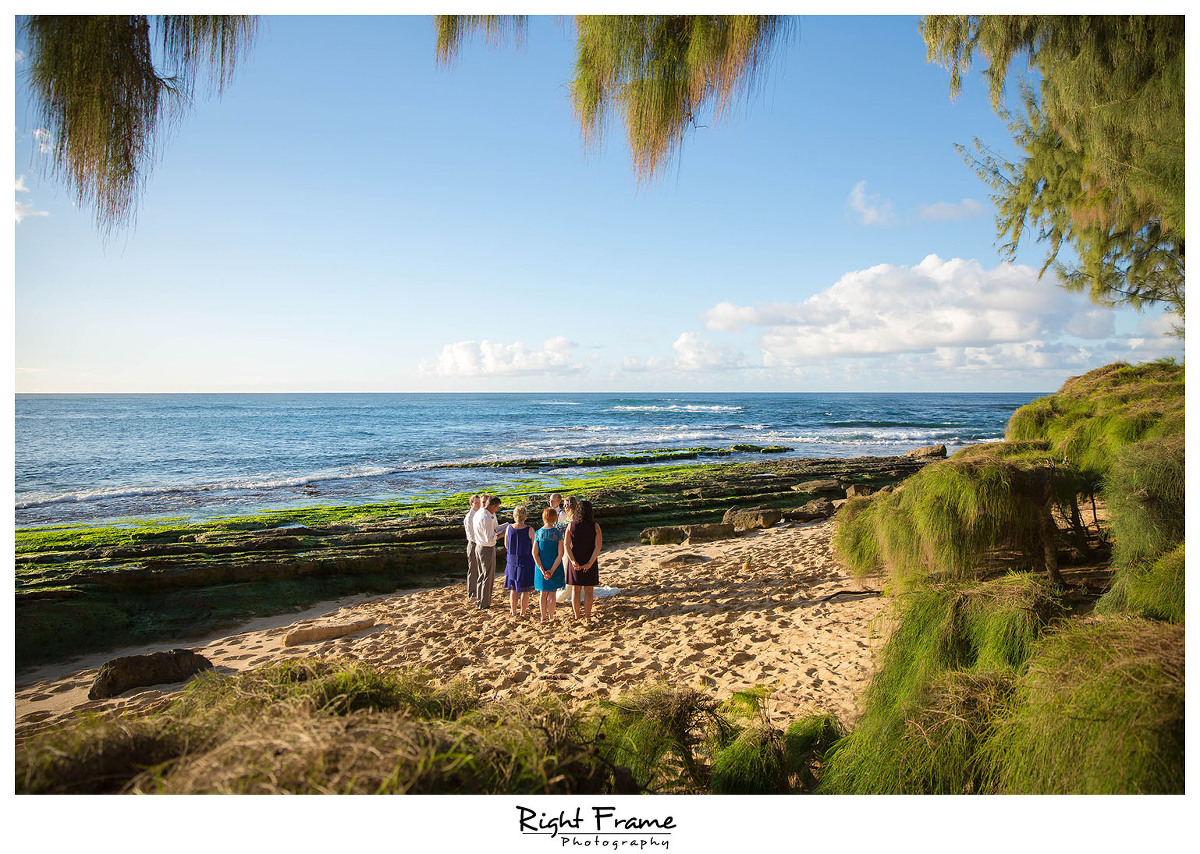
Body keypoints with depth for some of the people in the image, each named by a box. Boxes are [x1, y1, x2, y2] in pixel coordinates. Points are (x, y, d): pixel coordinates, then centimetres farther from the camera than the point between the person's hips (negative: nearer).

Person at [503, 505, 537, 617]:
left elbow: (506, 546, 7)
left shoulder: (509, 528, -6)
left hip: (512, 561, 3)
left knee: (513, 588, 15)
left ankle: (513, 612, 21)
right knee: (525, 589, 9)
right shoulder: (529, 530, -16)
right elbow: (534, 548, -9)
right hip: (526, 561, -3)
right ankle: (523, 613, 13)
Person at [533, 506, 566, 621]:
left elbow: (535, 553, -8)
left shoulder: (538, 533, -5)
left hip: (541, 567, 2)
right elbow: (560, 554, -14)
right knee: (552, 594, 8)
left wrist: (542, 569, -9)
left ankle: (543, 617, 20)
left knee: (543, 593, 14)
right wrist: (552, 570, -13)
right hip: (555, 567, -2)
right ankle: (551, 617, 12)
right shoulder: (558, 533, -11)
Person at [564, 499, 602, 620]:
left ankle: (576, 617, 16)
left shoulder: (571, 526, -6)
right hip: (590, 561, -1)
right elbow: (598, 546, -15)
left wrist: (573, 562, -13)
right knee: (588, 590, 9)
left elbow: (566, 546, -10)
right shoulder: (595, 527, -9)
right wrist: (590, 563, -15)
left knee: (576, 589, 11)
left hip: (575, 561, 1)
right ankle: (587, 616, 11)